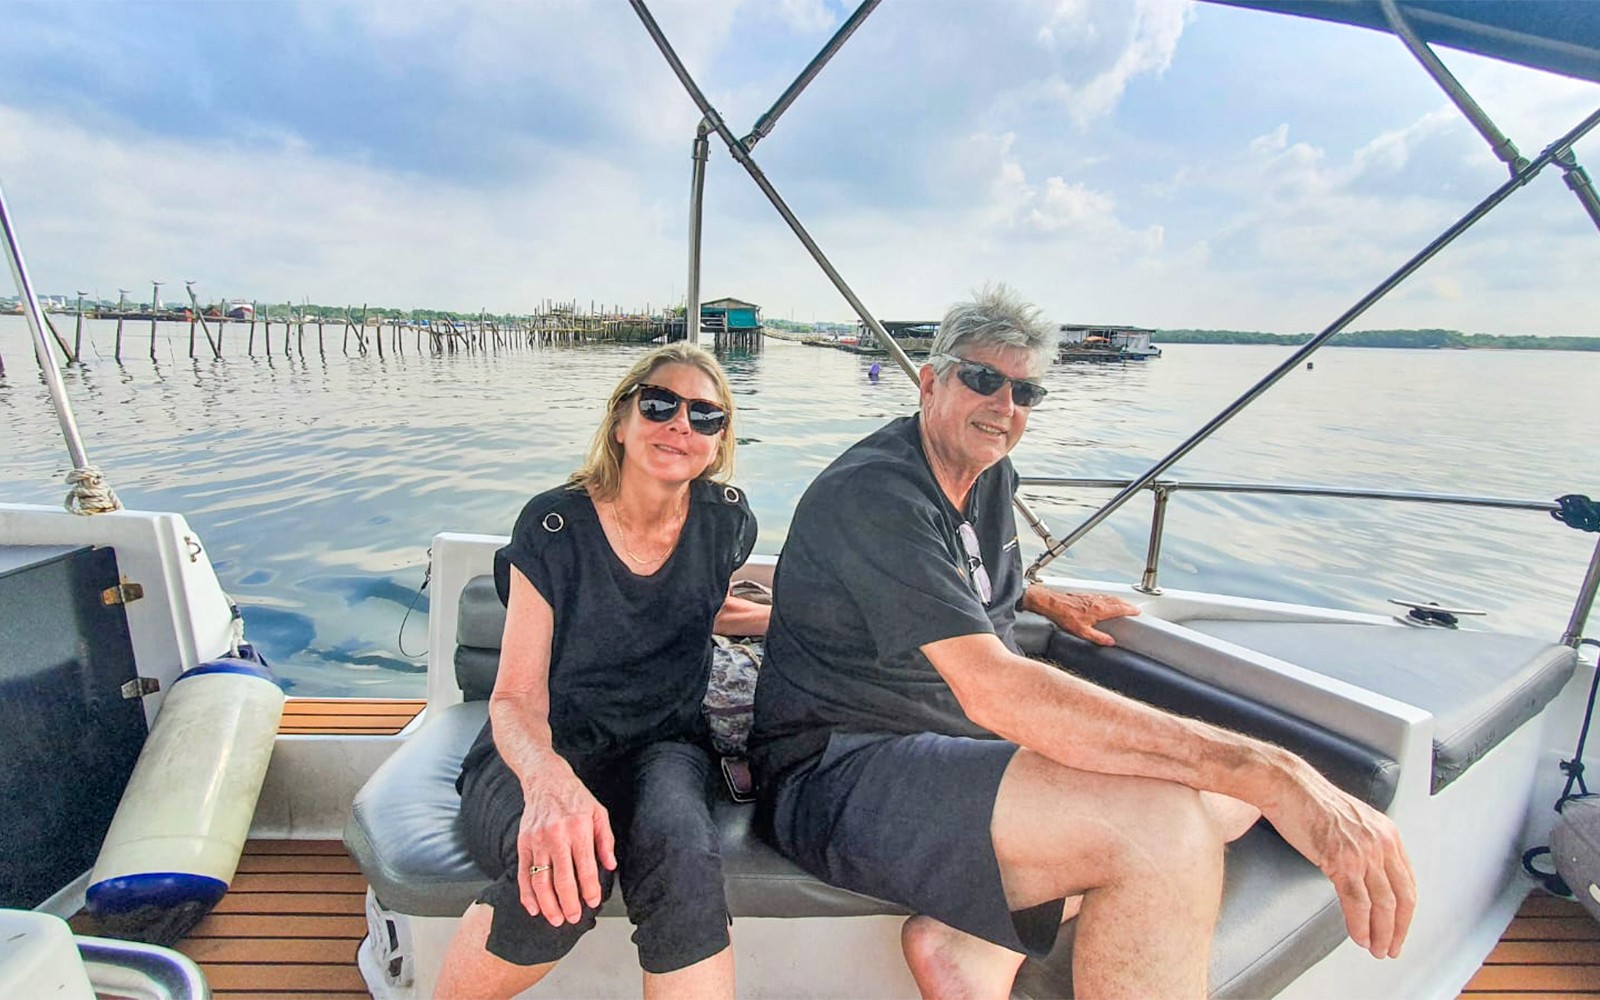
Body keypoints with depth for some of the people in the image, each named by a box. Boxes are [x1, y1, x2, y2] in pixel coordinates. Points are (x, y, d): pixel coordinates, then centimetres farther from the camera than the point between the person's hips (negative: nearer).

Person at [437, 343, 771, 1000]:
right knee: (562, 874, -34)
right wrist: (549, 780, -38)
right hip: (543, 753, -1)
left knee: (682, 855, -35)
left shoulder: (725, 521, -3)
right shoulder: (555, 526, -12)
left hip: (660, 747, 2)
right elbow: (516, 698, -16)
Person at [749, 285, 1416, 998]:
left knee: (1227, 790, -2)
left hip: (962, 749, 10)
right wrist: (1263, 768, -33)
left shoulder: (993, 478, 11)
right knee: (1160, 823, -29)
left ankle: (965, 941, -7)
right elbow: (993, 689, -31)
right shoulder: (875, 493, -19)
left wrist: (1048, 602, 15)